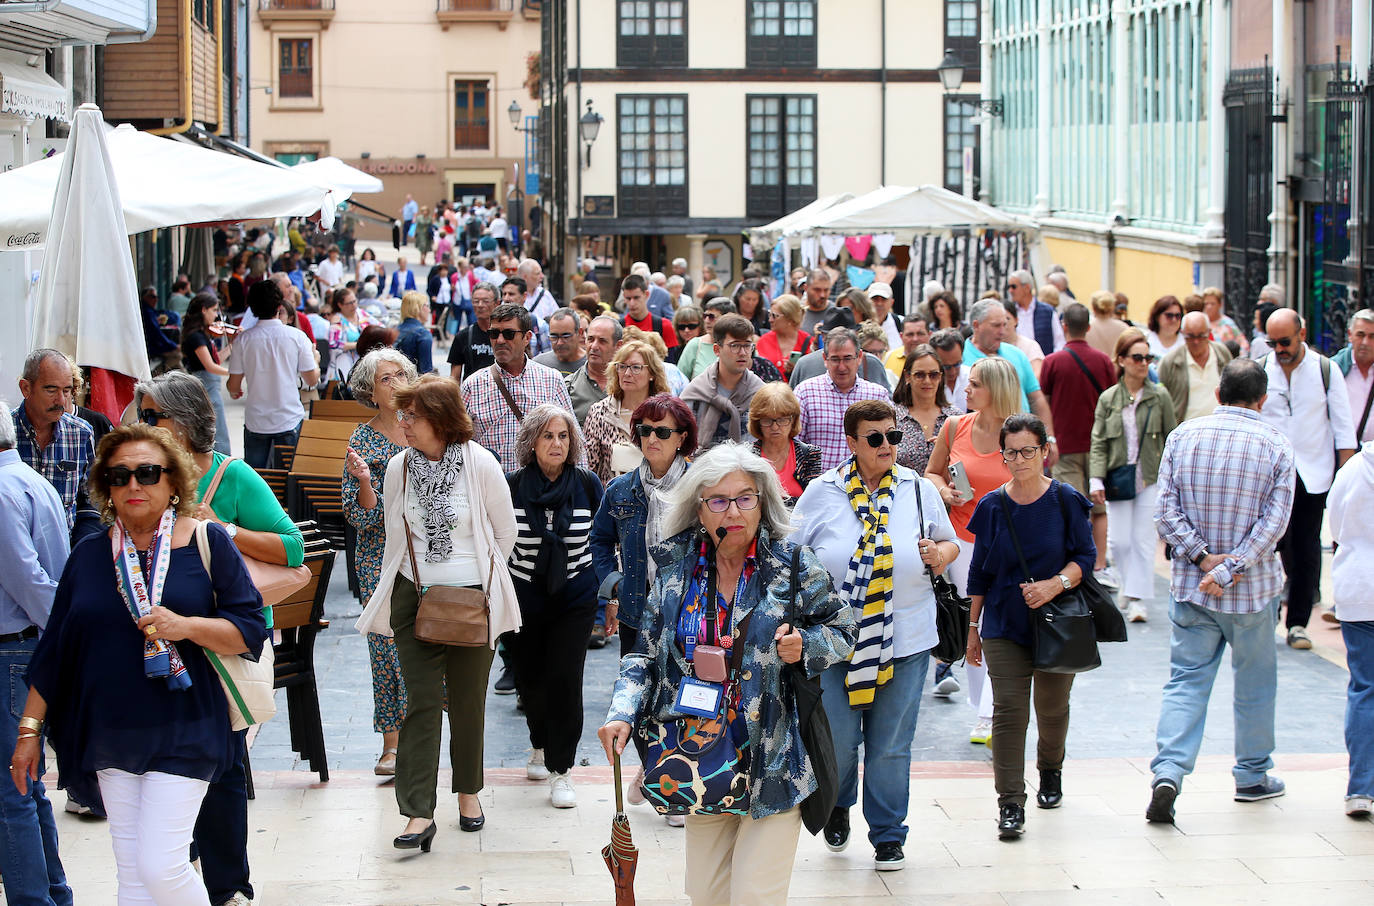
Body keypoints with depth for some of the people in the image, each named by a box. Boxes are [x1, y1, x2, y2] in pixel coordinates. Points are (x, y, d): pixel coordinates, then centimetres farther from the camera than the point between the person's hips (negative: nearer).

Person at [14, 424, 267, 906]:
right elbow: (54, 649, 12)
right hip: (110, 735, 4)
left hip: (183, 734, -4)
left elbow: (251, 630, -4)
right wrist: (30, 729, 10)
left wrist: (185, 626, -20)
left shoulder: (207, 544, -2)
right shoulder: (89, 557, 8)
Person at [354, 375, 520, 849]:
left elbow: (505, 532, 4)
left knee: (468, 700, 9)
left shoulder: (480, 464, -8)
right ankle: (419, 814, -8)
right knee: (422, 702, -5)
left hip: (472, 599, -2)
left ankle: (469, 791, 29)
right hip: (415, 598, 2)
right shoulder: (399, 468, 2)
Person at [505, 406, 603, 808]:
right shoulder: (513, 486, -5)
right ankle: (540, 746, 39)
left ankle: (560, 770, -4)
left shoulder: (587, 485, -5)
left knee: (564, 679, -11)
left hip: (575, 598, -1)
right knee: (529, 677, 11)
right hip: (525, 596, 1)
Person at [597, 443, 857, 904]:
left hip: (772, 759, -3)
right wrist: (622, 713, -6)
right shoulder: (677, 570, 4)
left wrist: (804, 645, -14)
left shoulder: (793, 564, -4)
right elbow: (646, 653, 9)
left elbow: (842, 628, 6)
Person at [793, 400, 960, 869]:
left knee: (891, 745, 4)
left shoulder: (919, 490, 5)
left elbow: (949, 542, 18)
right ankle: (838, 804, 34)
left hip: (905, 638, 1)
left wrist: (939, 556, -6)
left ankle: (888, 835, 20)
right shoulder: (821, 493, 0)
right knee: (837, 738, 2)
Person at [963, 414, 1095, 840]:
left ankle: (1050, 771, 43)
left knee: (1052, 708, 13)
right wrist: (973, 626, 8)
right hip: (1004, 625, 0)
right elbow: (980, 572, 6)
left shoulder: (1066, 501, -4)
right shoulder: (992, 506, 0)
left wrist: (1056, 585, -21)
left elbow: (1086, 556, -3)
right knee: (1009, 710, -10)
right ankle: (1010, 804, -11)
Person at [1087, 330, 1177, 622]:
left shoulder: (1160, 396, 2)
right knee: (1118, 540, -1)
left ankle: (1137, 598, 5)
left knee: (1143, 539, -3)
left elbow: (1172, 440, 7)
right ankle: (1130, 584, 26)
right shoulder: (1108, 399, 4)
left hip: (1151, 478, -1)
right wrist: (1096, 480, -6)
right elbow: (1098, 443, 4)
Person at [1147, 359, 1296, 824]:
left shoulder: (1184, 435, 0)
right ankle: (1252, 776, 26)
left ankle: (1168, 772, -15)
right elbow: (1274, 520, -13)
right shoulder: (1276, 445, -6)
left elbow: (1166, 510, -5)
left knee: (1186, 679, 3)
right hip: (1253, 590, -1)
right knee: (1255, 681, 15)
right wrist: (1230, 570, -15)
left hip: (1190, 585, 1)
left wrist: (1202, 557, -9)